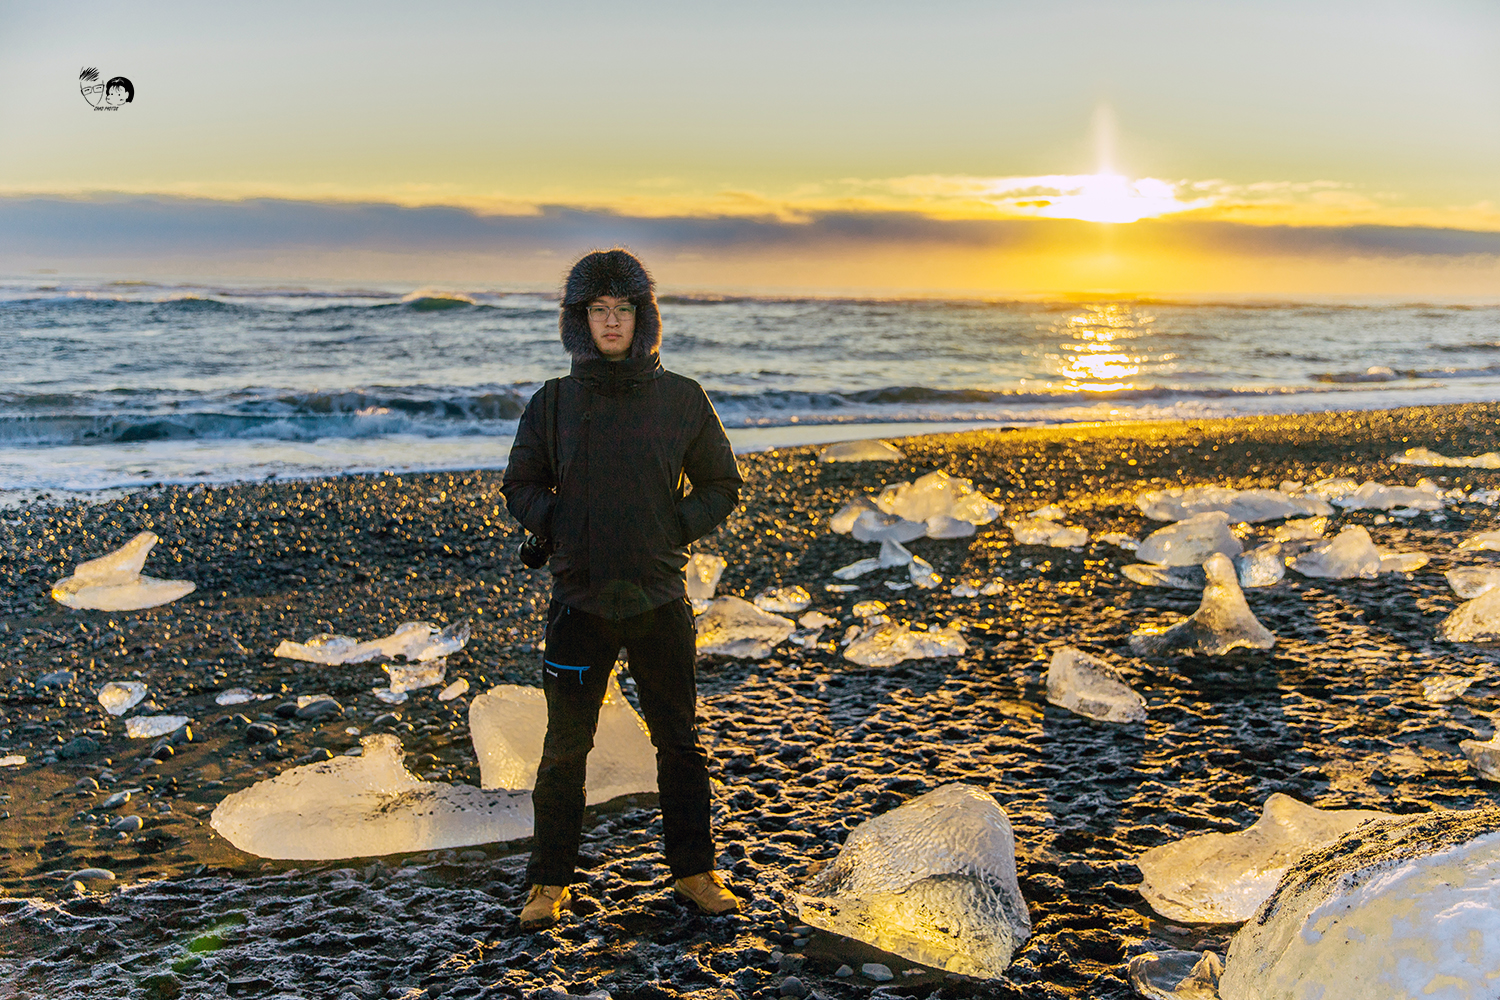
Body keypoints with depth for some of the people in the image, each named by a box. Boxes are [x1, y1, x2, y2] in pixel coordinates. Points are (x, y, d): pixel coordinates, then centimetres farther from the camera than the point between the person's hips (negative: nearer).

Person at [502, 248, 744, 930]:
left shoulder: (682, 399, 1)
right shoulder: (553, 402, 2)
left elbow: (722, 486, 9)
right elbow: (521, 486, 12)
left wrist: (674, 529, -6)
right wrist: (558, 526, -6)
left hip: (660, 598, 0)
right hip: (579, 599, 0)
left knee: (679, 740, 9)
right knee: (566, 746, 5)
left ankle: (694, 871, 24)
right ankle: (550, 880, 20)